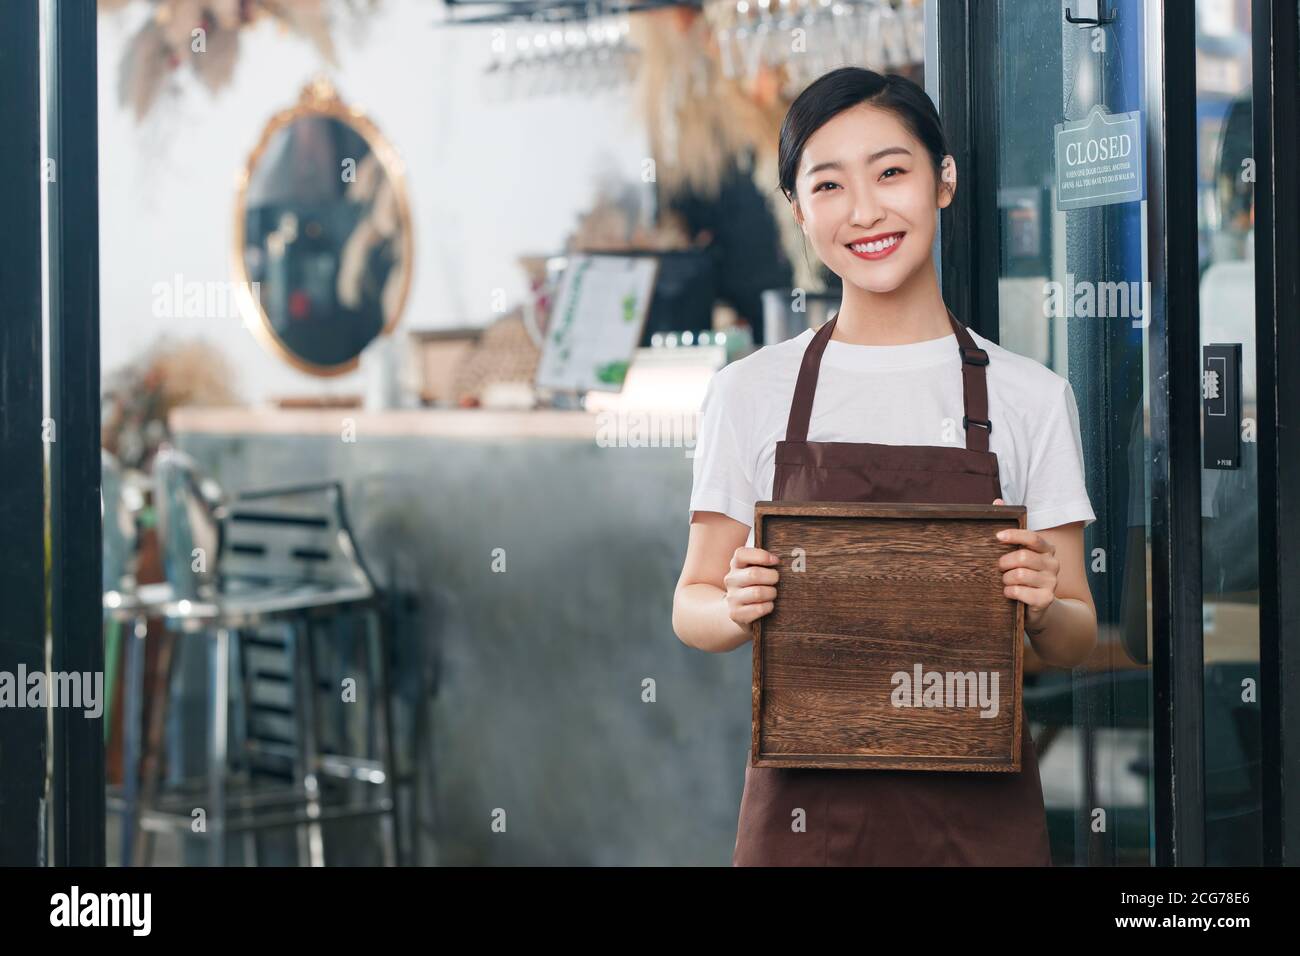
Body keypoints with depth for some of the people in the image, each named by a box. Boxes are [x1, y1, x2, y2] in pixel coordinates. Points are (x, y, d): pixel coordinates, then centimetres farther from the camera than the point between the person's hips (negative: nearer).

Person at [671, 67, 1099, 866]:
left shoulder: (1030, 397, 1)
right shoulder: (749, 394, 1)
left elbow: (1076, 641, 4)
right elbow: (693, 606, 6)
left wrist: (1042, 609, -18)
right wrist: (738, 610, -16)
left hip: (976, 807, 0)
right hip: (806, 800, 0)